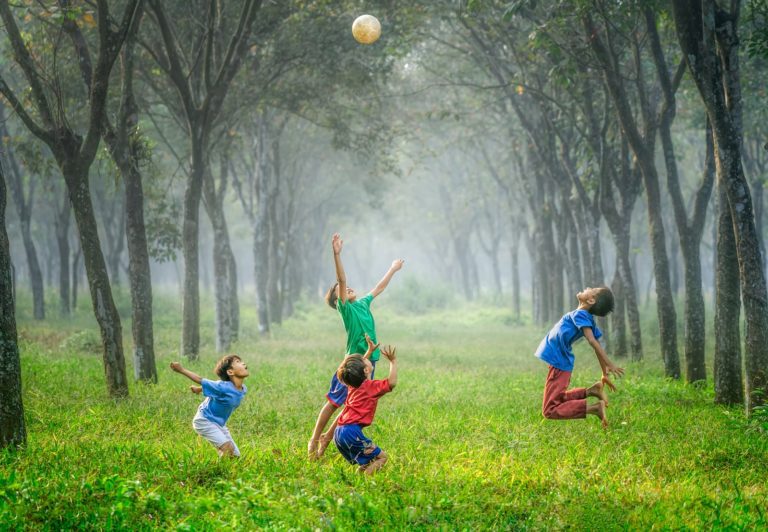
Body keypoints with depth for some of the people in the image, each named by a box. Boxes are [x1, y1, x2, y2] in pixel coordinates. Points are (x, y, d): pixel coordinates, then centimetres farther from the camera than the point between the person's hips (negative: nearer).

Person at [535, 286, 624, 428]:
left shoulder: (580, 314, -19)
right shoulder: (589, 319, 6)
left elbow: (593, 342, -29)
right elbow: (597, 346, 10)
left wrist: (610, 365, -36)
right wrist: (605, 375, 17)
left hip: (558, 364, -9)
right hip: (563, 363, 9)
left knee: (550, 410, -10)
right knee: (558, 400, 27)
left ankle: (594, 407, -20)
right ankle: (590, 391, 9)